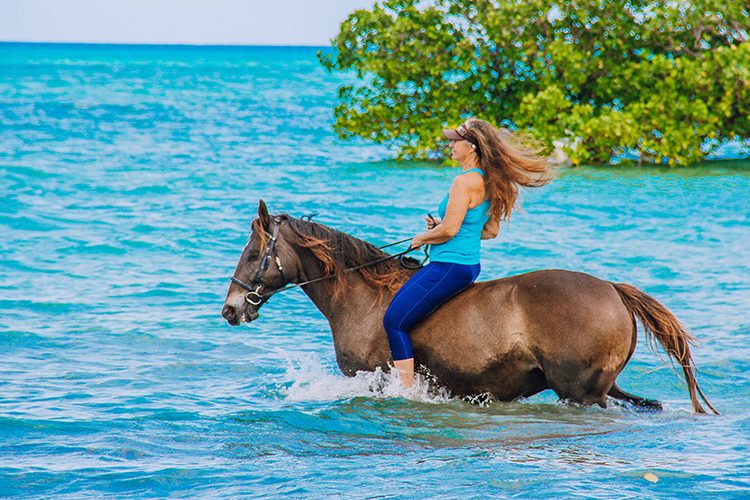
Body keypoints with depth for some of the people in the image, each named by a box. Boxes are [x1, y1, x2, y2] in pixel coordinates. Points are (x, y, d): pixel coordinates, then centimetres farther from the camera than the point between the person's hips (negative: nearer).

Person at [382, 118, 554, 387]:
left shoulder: (465, 182, -19)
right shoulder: (489, 183, 11)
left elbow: (449, 230, -23)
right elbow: (491, 231, 19)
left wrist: (422, 239, -3)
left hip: (449, 266, -11)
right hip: (470, 264, 11)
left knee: (395, 321, -10)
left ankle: (406, 389, -13)